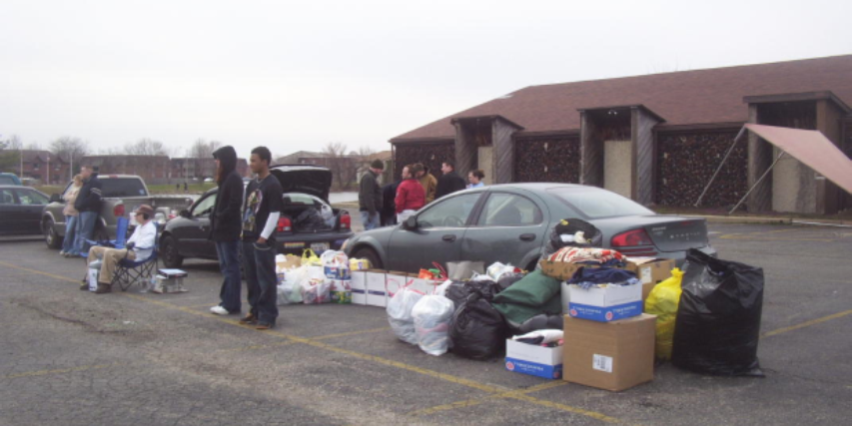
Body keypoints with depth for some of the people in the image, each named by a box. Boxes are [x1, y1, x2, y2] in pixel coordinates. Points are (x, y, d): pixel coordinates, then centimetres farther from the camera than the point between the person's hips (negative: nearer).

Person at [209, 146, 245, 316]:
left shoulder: (234, 178, -12)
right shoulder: (225, 178, 17)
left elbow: (235, 204, -20)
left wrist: (220, 218, -16)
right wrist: (215, 218, 7)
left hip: (229, 231, -10)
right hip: (221, 230, 10)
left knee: (231, 267, -6)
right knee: (226, 267, 12)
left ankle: (231, 304, -4)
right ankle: (226, 300, 18)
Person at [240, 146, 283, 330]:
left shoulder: (273, 185, -10)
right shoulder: (252, 184, 15)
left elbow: (275, 213, -15)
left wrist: (263, 236, -17)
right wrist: (243, 230, 12)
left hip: (263, 241, -8)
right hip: (248, 239, 8)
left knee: (266, 280, -4)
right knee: (251, 279, 13)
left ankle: (268, 316, 0)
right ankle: (255, 311, 23)